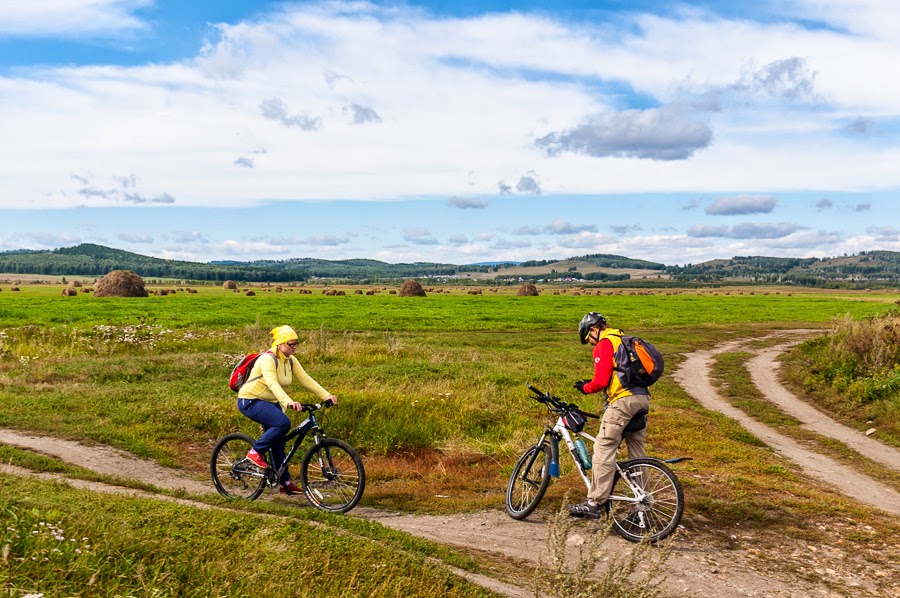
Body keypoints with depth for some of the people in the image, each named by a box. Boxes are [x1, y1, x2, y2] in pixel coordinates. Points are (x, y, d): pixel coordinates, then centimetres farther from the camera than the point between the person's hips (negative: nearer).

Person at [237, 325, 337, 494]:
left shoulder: (291, 361, 1)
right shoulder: (268, 359, -23)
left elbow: (306, 379, -5)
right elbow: (272, 384, -37)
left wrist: (327, 396, -17)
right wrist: (289, 402, -52)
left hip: (270, 402, 8)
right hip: (250, 401, -8)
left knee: (278, 442, 6)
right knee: (283, 423, -28)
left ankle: (285, 482, 15)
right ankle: (255, 452, -12)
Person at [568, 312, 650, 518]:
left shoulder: (603, 346, -4)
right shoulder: (624, 341, 24)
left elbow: (601, 381, -13)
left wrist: (585, 387, 6)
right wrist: (592, 382, 22)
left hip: (622, 400, -9)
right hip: (642, 398, 9)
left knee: (603, 449, -6)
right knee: (637, 453, 13)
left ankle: (595, 503, -6)